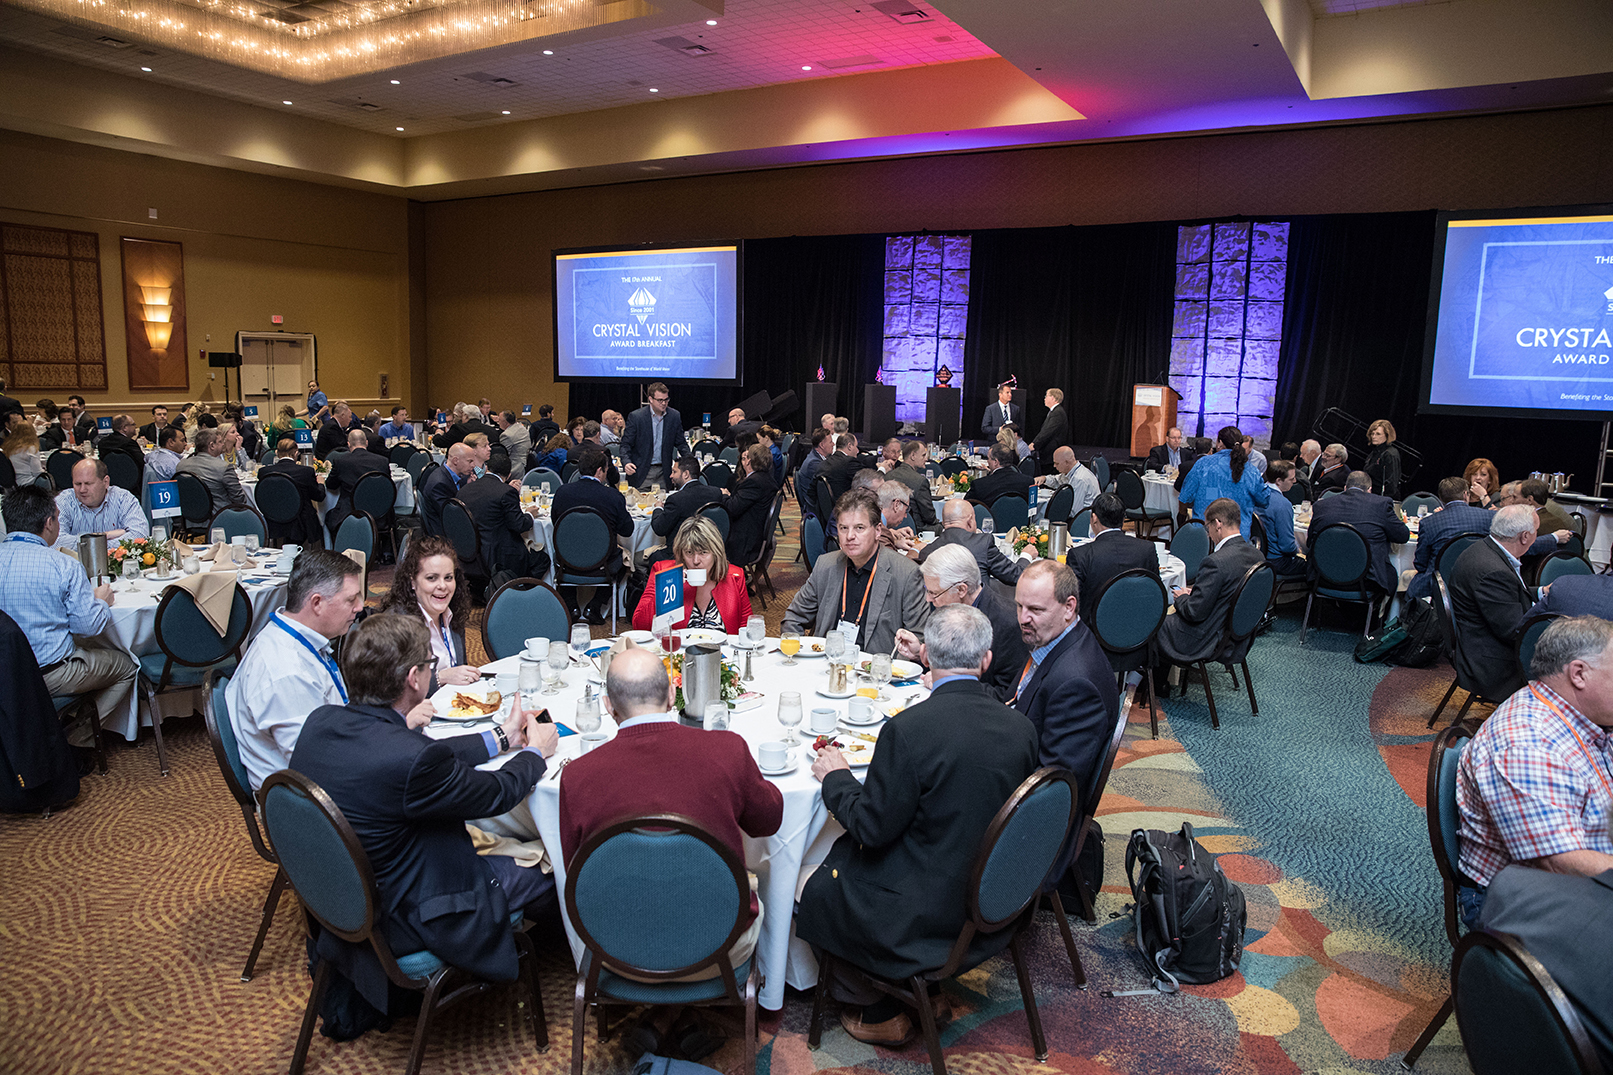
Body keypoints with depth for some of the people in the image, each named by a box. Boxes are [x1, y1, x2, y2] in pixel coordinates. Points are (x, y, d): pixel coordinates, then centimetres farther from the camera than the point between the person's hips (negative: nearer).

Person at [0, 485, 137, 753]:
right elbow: (89, 625, -15)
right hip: (49, 675, -7)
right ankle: (76, 740, 13)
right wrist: (101, 601, 7)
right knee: (126, 666, 16)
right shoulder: (63, 566, -19)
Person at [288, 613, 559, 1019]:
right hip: (399, 921, -8)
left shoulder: (320, 721, -10)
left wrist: (501, 737, 14)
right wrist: (536, 751, 4)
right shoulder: (410, 761, -35)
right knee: (549, 868, 9)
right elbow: (499, 792, -17)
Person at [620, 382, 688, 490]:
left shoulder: (675, 416, 3)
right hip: (642, 472, -3)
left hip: (663, 473, 3)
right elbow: (626, 444, -3)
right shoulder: (635, 417, -6)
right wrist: (626, 462, -22)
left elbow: (681, 443, 11)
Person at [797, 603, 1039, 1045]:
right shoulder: (1021, 728, -8)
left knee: (813, 888, 15)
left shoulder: (910, 728, -27)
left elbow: (871, 827, -19)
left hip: (927, 912, -7)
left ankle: (882, 1015, 25)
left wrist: (836, 776, -1)